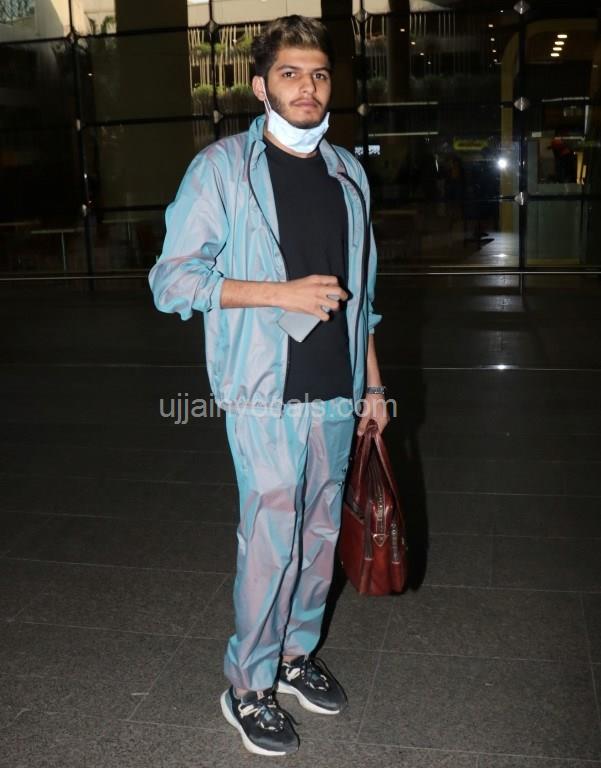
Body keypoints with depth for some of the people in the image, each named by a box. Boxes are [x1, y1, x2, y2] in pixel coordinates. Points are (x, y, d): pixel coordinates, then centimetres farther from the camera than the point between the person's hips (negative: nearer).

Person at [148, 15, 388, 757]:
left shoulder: (347, 172, 11)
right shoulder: (222, 166, -5)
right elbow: (172, 277, -10)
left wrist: (372, 384, 15)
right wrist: (283, 293, -18)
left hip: (336, 390, 6)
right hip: (266, 393, -5)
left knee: (320, 529, 14)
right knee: (270, 538, -2)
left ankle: (296, 651, 34)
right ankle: (247, 687, 18)